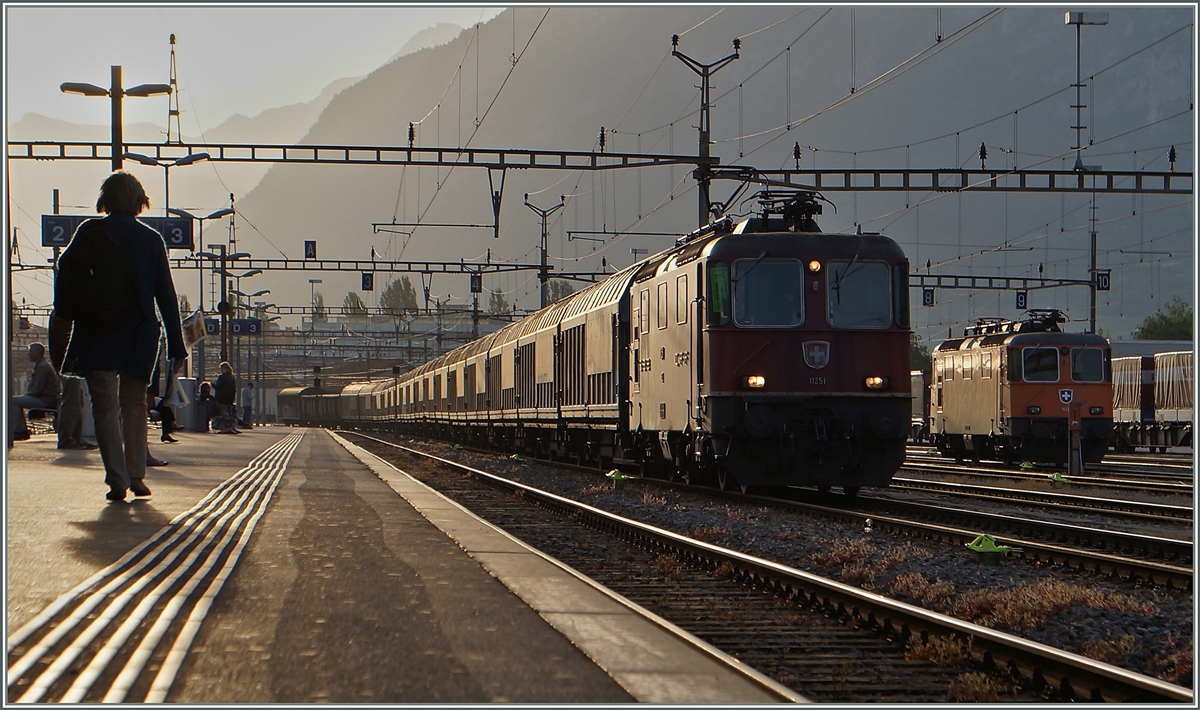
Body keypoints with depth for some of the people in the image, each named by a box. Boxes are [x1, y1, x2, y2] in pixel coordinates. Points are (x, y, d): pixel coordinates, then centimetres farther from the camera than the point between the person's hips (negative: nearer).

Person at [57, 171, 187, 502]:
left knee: (106, 407, 1)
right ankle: (136, 475, 11)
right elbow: (166, 296, 4)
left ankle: (117, 480, -8)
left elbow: (65, 273, -6)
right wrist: (176, 344, 7)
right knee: (134, 404, 16)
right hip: (139, 336, 2)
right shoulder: (151, 239, 3)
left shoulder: (91, 232, -2)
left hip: (97, 335, -2)